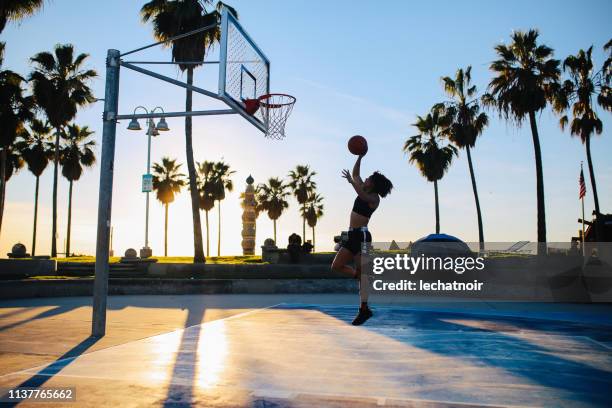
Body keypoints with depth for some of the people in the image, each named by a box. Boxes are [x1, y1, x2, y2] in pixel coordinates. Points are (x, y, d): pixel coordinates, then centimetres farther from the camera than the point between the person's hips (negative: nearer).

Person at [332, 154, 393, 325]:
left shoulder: (374, 198, -6)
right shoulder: (364, 191, 17)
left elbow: (363, 197, -30)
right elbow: (355, 173, 25)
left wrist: (351, 182, -35)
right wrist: (360, 157, 17)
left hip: (362, 235, -9)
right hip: (352, 235, 9)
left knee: (361, 270, -14)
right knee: (336, 266, 5)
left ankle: (364, 309, -15)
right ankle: (364, 281, 16)